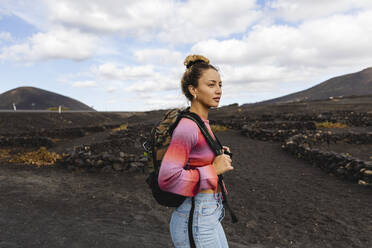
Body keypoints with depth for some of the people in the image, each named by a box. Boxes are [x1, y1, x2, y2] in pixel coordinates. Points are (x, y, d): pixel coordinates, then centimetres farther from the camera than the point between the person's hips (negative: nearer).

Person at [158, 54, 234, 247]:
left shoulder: (202, 123, 7)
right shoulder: (187, 127, -22)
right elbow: (167, 179, -27)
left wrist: (219, 156, 3)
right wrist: (213, 170, -20)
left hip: (208, 214, 9)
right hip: (197, 221, -9)